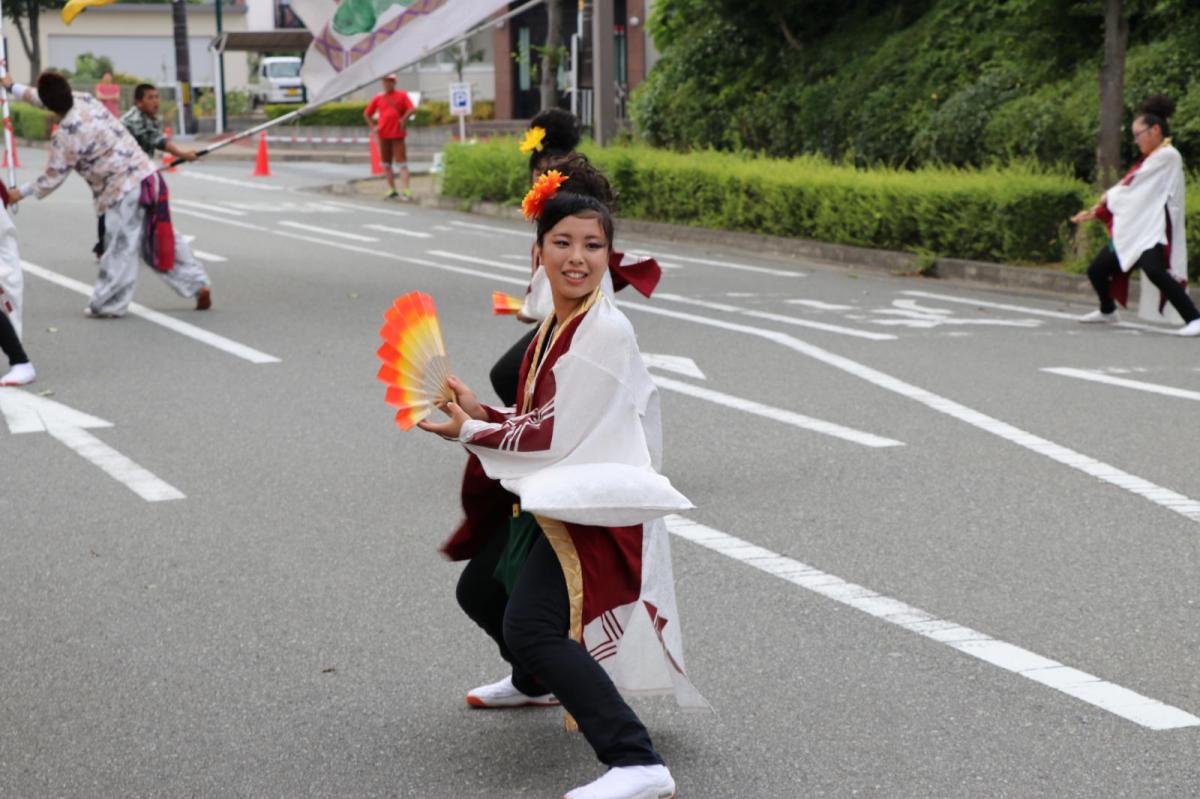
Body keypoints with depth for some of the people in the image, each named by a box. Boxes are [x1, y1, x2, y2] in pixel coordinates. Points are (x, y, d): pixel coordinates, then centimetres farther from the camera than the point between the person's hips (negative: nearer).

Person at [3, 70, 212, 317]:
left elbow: (53, 177, -5)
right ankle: (198, 285, 15)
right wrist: (13, 87, 38)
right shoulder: (86, 99, 5)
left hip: (125, 192, -8)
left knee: (120, 249, 3)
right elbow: (54, 96, 25)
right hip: (149, 177, 8)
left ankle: (107, 304, 14)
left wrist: (19, 193, 10)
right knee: (163, 238, 15)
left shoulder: (66, 135, -15)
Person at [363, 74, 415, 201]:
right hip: (383, 135, 4)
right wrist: (373, 126, 6)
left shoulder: (402, 95, 2)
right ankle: (391, 189, 14)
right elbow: (367, 113, 17)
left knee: (402, 163, -10)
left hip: (397, 134, -4)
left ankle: (407, 190, -16)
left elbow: (411, 109, -7)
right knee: (386, 164, 7)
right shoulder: (378, 98, 11)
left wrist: (403, 120, -13)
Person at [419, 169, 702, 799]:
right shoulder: (554, 328, 10)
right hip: (550, 502, 10)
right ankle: (538, 680, 59)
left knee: (530, 628, -25)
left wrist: (469, 432, -9)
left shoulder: (605, 332, -19)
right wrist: (480, 412, -1)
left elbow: (558, 434, -20)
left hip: (591, 508, -10)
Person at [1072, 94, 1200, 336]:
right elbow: (1129, 192, 20)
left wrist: (1109, 196, 8)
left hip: (1153, 231, -9)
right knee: (1096, 270, 13)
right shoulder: (1148, 160, 20)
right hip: (1131, 230, 9)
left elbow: (1131, 184, -8)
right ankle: (1107, 311, 39)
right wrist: (1095, 213, 14)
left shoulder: (1168, 156, -7)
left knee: (1154, 271, -33)